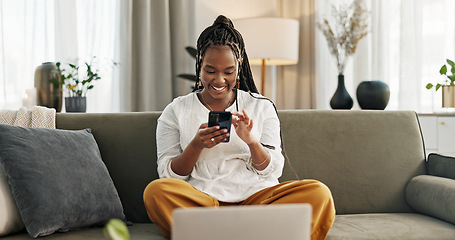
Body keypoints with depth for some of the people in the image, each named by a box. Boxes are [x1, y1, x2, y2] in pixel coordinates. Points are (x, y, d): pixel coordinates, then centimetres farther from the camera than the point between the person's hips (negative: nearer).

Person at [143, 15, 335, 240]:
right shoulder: (176, 111, 11)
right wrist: (196, 145, -13)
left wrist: (251, 141, -13)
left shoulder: (262, 107, 14)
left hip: (255, 195, 1)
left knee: (319, 193, -24)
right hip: (202, 199, 0)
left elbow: (273, 170, 7)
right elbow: (169, 175, 6)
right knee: (156, 190, -33)